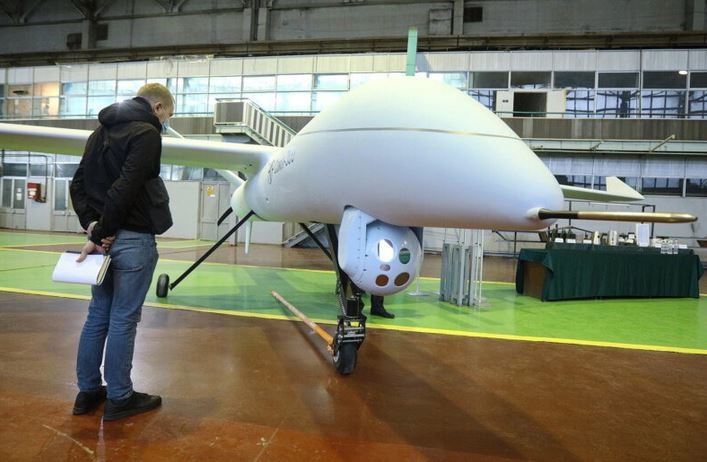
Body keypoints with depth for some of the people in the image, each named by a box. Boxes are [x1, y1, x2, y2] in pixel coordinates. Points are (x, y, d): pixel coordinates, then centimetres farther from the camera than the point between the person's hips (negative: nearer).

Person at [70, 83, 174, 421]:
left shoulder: (101, 131, 16)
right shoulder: (147, 133, -11)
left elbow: (78, 184, 12)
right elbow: (125, 189, -21)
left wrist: (91, 224, 1)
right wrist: (99, 233, -13)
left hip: (105, 237, 8)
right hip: (133, 239, -8)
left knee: (97, 315, 14)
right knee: (123, 319, 1)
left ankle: (88, 391, 24)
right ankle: (119, 398, 13)